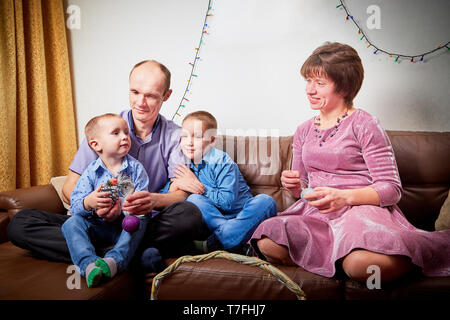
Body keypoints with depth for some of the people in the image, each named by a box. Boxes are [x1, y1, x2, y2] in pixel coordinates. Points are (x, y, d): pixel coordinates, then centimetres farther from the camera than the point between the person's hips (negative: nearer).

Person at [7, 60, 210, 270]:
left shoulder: (175, 136, 3)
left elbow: (181, 193, -7)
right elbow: (70, 188, 0)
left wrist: (154, 200, -31)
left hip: (148, 224, -2)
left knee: (190, 215, -33)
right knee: (20, 223, -19)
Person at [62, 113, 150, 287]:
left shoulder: (135, 168, -1)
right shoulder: (91, 172, -1)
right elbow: (75, 205, -7)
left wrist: (122, 207, -28)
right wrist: (88, 203, -31)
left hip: (125, 225, -1)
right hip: (98, 227, 1)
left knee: (140, 221, -30)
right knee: (72, 222, -22)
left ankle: (115, 260, -46)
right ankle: (88, 263, -42)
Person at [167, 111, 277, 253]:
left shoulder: (222, 161, -12)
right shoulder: (182, 163, 4)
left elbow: (228, 202, -21)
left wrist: (198, 186, -18)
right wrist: (174, 185, -18)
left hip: (239, 214, -2)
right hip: (212, 218, 2)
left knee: (266, 201, -29)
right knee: (193, 199, -24)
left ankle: (215, 243, -39)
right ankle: (235, 241, -34)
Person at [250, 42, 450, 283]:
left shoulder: (364, 124, -2)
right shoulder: (303, 131, 16)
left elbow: (392, 188, -6)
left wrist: (344, 197, -22)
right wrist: (293, 186, -4)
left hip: (361, 208, -3)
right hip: (316, 213, 4)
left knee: (361, 264, -37)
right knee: (267, 243, -26)